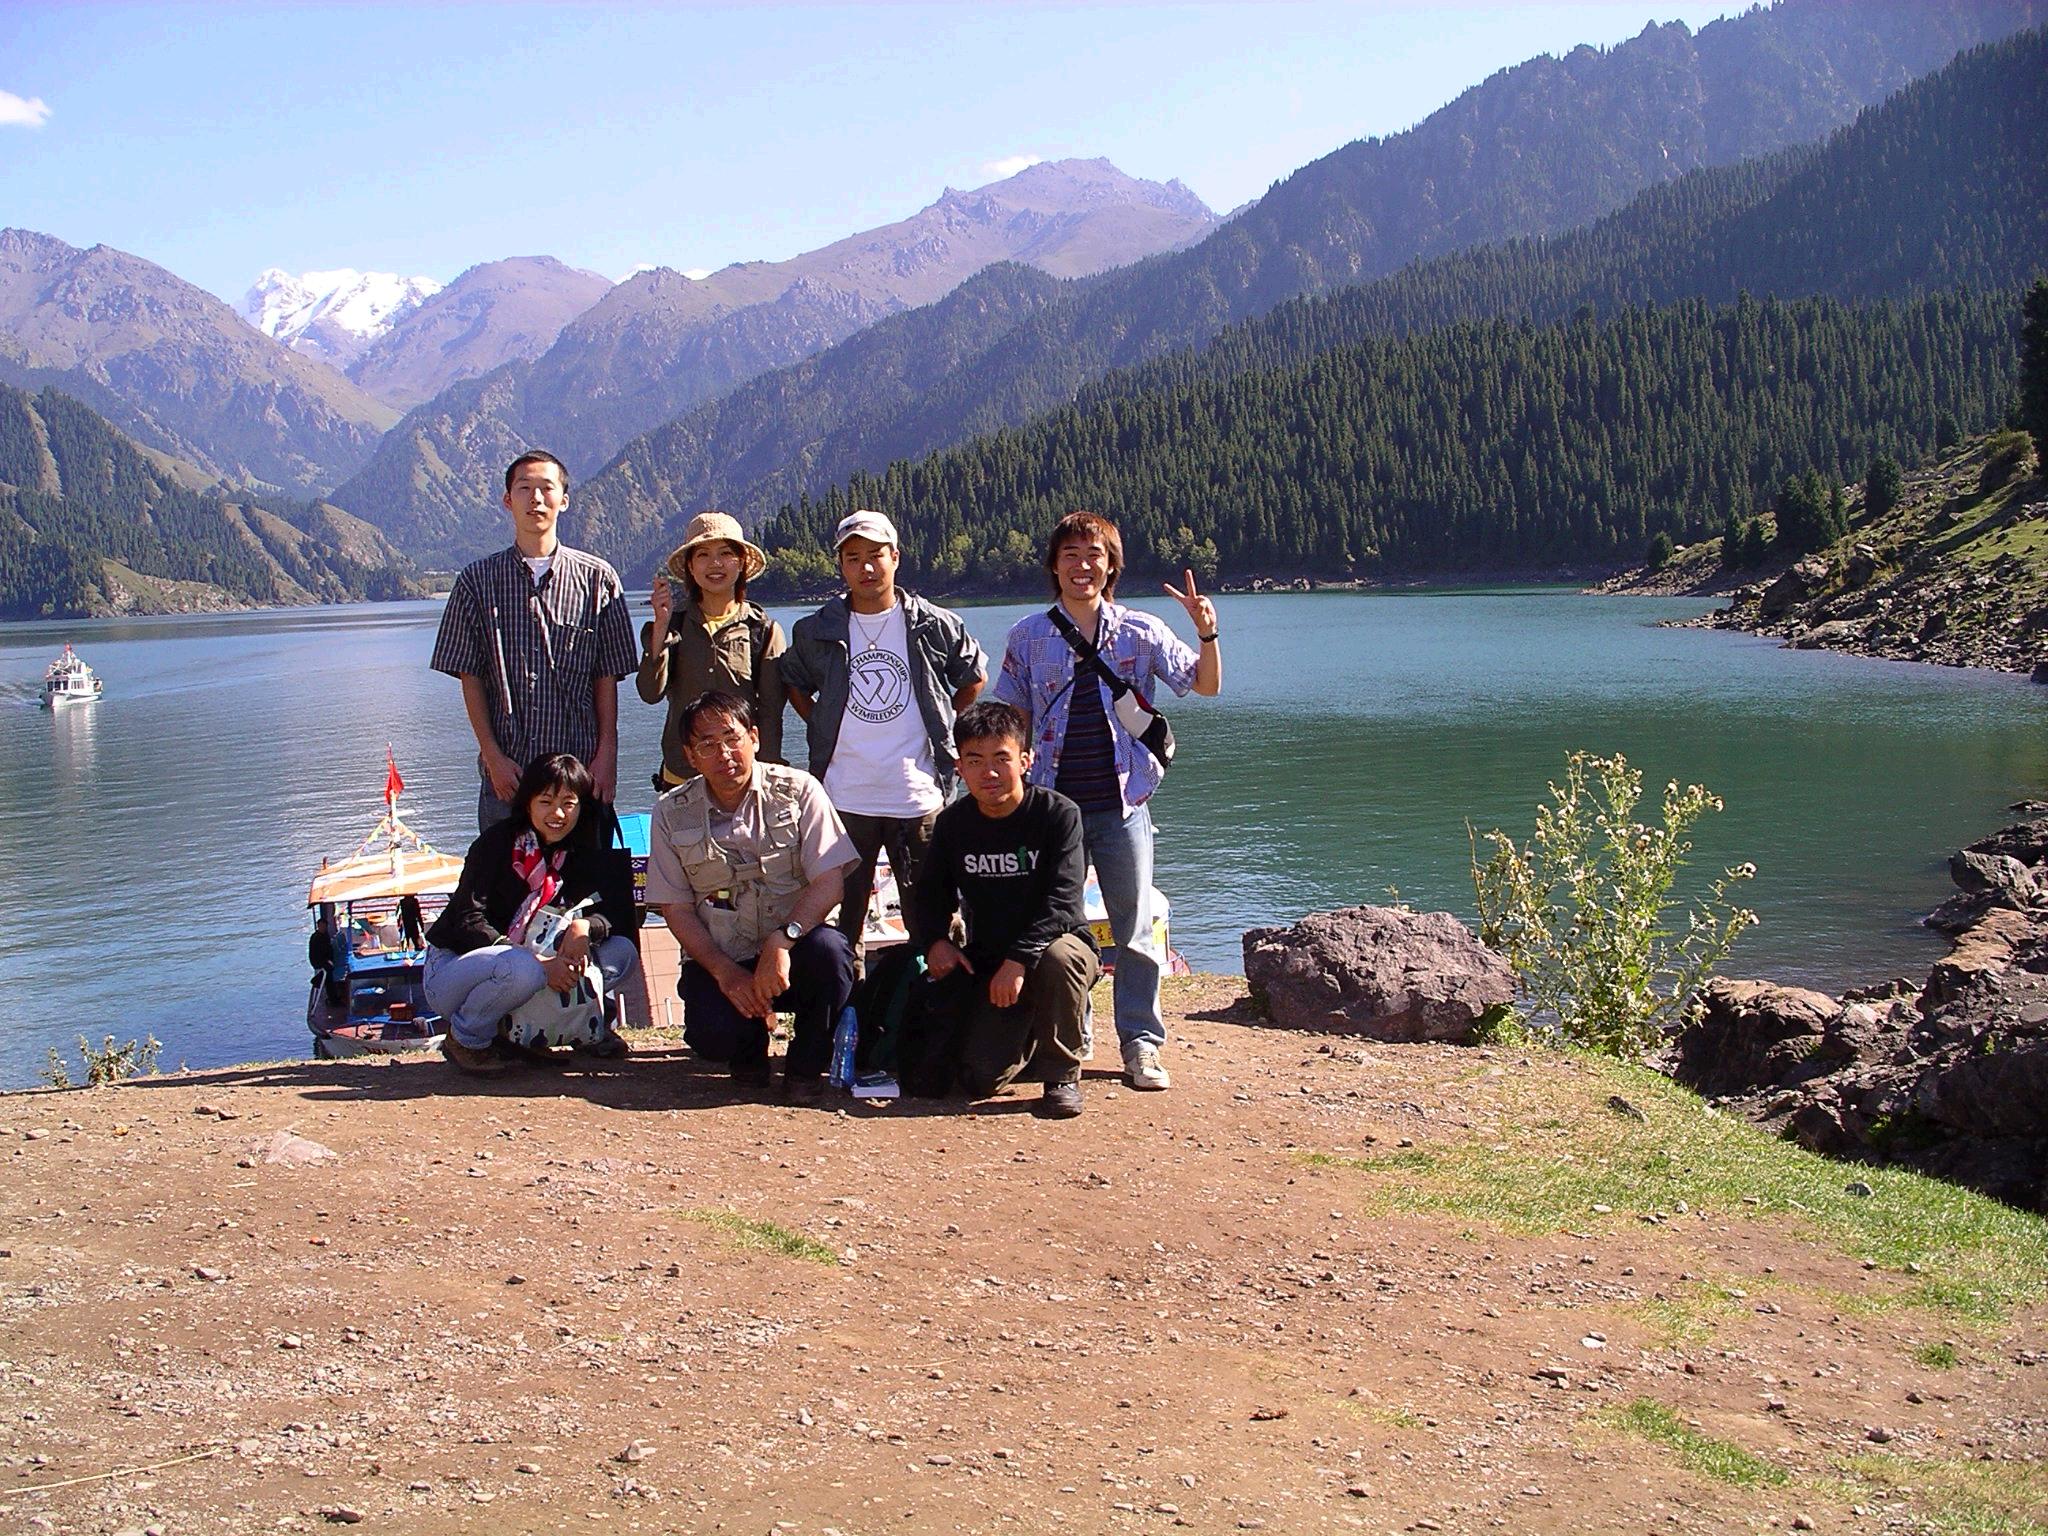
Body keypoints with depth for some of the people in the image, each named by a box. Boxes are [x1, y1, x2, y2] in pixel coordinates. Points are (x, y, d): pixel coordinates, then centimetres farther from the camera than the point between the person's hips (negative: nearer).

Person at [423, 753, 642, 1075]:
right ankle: (465, 1040, -12)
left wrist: (585, 926, -30)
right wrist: (540, 964, -32)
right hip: (451, 969, -5)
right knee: (521, 968, -38)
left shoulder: (580, 856, 3)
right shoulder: (497, 842, -14)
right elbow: (469, 922, -22)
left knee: (622, 952, -10)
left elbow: (620, 916, -6)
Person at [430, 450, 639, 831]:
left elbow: (607, 676, 5)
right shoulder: (478, 580, 6)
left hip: (581, 767, 0)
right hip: (506, 772, 1)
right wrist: (493, 757, -4)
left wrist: (607, 756, -3)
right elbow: (471, 678, 5)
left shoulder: (598, 578, 4)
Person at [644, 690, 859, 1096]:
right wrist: (727, 973, -14)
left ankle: (806, 1065, -6)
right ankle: (750, 1046, 14)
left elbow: (829, 881, -12)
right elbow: (675, 909, 0)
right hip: (719, 960, 1)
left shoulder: (798, 791, -4)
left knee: (829, 950, -34)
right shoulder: (672, 812, 1)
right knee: (712, 1037, -28)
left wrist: (782, 940, -28)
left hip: (791, 950, -1)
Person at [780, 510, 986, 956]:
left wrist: (938, 725, 8)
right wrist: (822, 728, 8)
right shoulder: (816, 631, 4)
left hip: (918, 797, -1)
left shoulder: (935, 626, 1)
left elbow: (975, 676, 16)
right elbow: (794, 683, 20)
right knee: (841, 922, 6)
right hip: (843, 800, 1)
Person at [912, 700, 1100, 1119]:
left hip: (1055, 943, -3)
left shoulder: (1058, 814, -16)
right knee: (983, 1077, -15)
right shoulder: (953, 823, -2)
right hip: (986, 961, 3)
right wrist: (936, 940, -10)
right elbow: (932, 893, 10)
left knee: (1058, 958, -40)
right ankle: (1027, 1037, 23)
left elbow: (1061, 903, -24)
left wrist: (1019, 960, -35)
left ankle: (1062, 1074, -16)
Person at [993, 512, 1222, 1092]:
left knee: (1134, 929, 2)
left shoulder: (1140, 632, 4)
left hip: (1122, 804, -1)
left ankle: (1142, 1044, 11)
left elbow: (1206, 685, 4)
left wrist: (1207, 632, -13)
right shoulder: (1028, 636, 5)